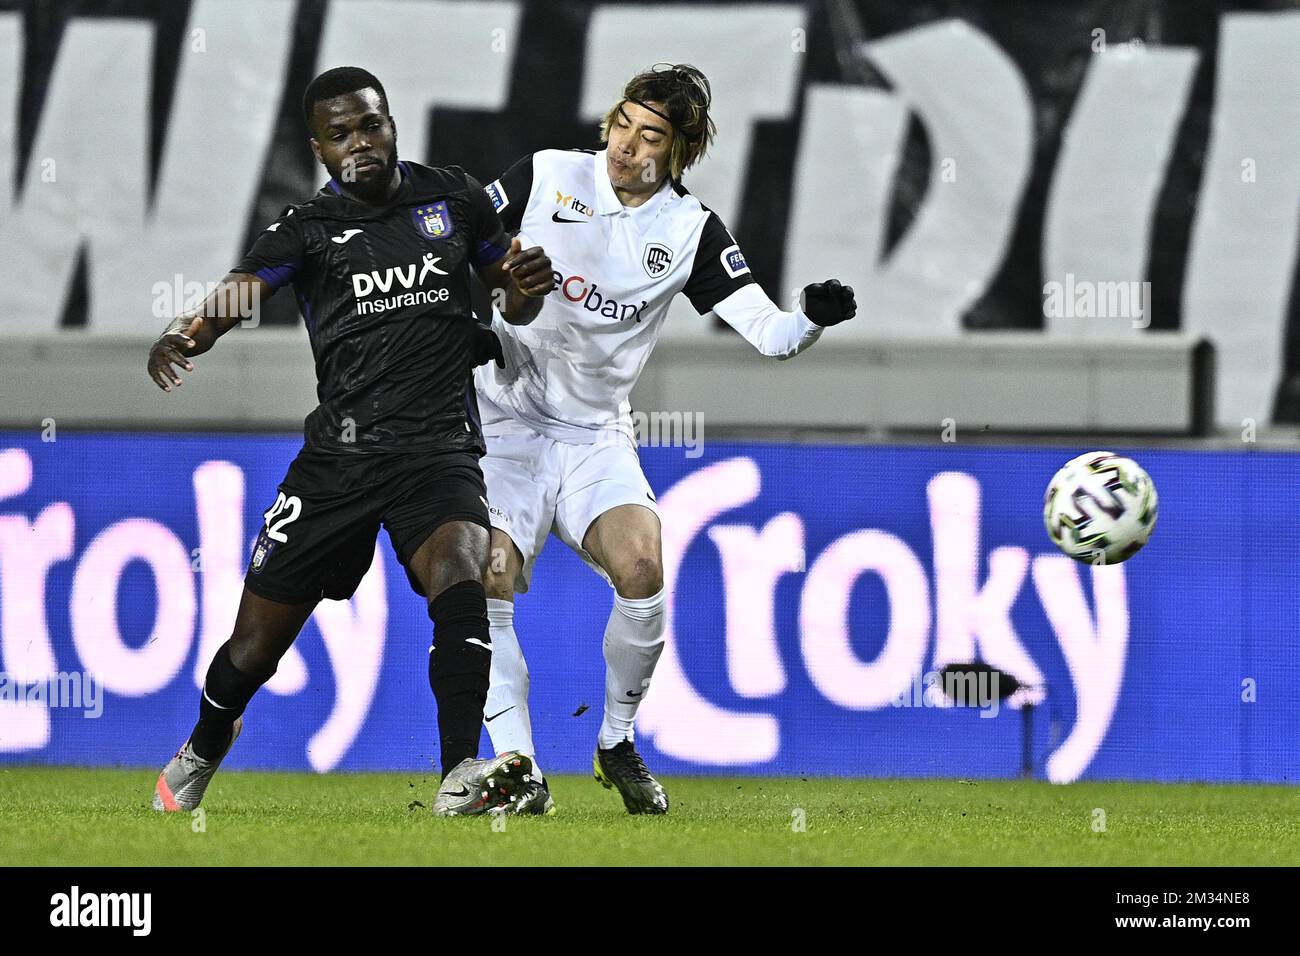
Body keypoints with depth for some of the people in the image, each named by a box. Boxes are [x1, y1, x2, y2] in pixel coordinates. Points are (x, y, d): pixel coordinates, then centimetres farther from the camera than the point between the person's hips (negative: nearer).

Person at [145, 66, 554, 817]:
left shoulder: (454, 197, 7)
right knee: (256, 643, 5)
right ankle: (199, 758, 37)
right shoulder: (310, 227, 2)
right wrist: (178, 340, -37)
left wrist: (528, 285, -6)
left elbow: (513, 304, 19)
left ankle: (460, 782, -40)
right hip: (339, 455, 1)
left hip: (439, 446, -1)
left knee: (459, 569, -32)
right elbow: (233, 297, -14)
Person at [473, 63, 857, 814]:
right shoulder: (546, 177, -3)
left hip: (597, 436, 1)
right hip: (506, 421, -1)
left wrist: (813, 320, -29)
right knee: (486, 585, -20)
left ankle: (618, 744, -1)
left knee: (641, 569, -22)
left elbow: (768, 332, -9)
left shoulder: (690, 231, -1)